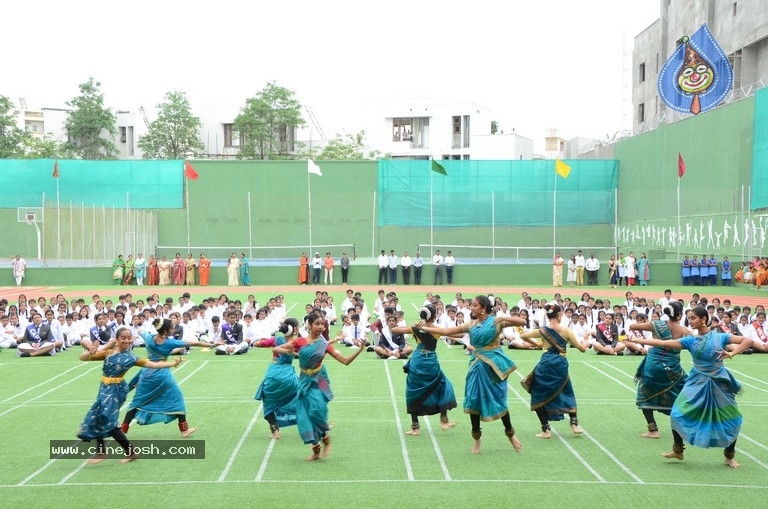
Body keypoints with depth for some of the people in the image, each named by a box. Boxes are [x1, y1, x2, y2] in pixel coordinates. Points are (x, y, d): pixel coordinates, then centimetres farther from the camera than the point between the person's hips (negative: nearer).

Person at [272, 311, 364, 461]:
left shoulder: (325, 344, -3)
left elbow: (346, 361, -5)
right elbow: (275, 349, 0)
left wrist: (360, 349, -17)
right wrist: (288, 351, -20)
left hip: (318, 382, -2)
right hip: (305, 381, 2)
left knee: (317, 409, -23)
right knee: (305, 414, 1)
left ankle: (326, 438, 4)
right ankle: (315, 449, 16)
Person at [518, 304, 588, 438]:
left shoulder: (542, 330, 0)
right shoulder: (565, 330, -3)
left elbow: (523, 336, 6)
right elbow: (582, 348, 1)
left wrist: (536, 344, 19)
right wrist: (585, 343, 24)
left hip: (545, 365, -1)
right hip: (560, 365, 1)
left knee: (539, 397, 11)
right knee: (568, 393, 24)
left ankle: (546, 430, 6)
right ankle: (574, 424, 20)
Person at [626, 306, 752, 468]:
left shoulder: (720, 337, -5)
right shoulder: (690, 340, 0)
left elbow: (748, 341, -9)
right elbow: (663, 343, -4)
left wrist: (731, 353, -22)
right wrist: (636, 340, -7)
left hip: (718, 382, -2)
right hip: (697, 382, 2)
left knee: (731, 420, 2)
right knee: (678, 414, -7)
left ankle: (730, 456, 24)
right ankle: (678, 450, 14)